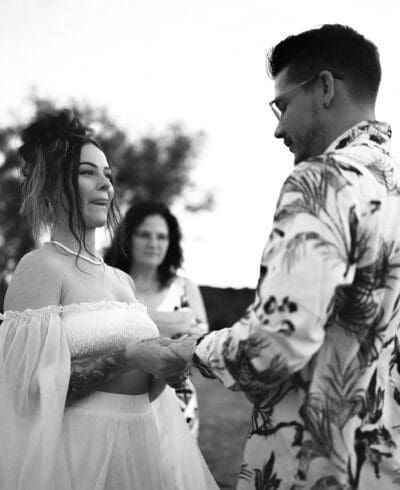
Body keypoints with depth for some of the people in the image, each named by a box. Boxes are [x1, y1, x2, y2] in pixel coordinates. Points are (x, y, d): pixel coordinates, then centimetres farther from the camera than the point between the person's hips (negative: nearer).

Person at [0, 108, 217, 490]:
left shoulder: (121, 279, 11)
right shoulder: (40, 267, -10)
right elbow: (31, 387, -19)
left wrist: (166, 362, -3)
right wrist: (125, 357, -20)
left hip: (138, 444, 7)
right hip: (78, 449, -7)